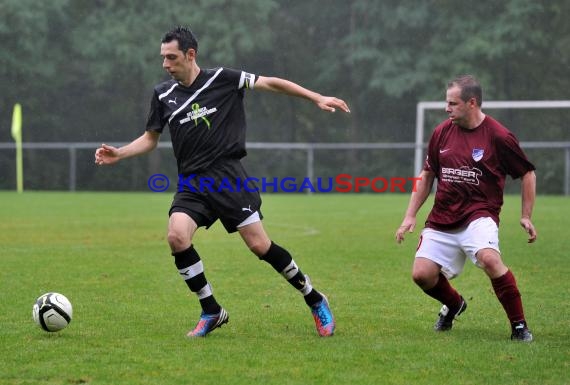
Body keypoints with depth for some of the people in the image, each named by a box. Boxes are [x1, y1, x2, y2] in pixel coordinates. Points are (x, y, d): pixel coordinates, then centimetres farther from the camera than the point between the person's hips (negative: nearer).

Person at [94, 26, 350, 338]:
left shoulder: (222, 79, -3)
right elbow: (150, 138, 20)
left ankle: (315, 301, 11)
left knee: (259, 245, -10)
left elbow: (271, 84, 0)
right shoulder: (163, 95, 8)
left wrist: (317, 99, -6)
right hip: (191, 183, 4)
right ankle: (211, 312, -4)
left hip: (228, 176, -4)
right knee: (177, 237, -21)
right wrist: (118, 154, 3)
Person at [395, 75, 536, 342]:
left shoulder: (499, 136, -7)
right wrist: (410, 216, 14)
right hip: (441, 220, 5)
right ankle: (454, 304, 29)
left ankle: (519, 326, -18)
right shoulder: (442, 133, 6)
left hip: (479, 214, -5)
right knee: (421, 274, -6)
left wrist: (526, 217, 1)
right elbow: (427, 174, 18)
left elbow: (527, 174, 4)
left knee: (489, 258, -32)